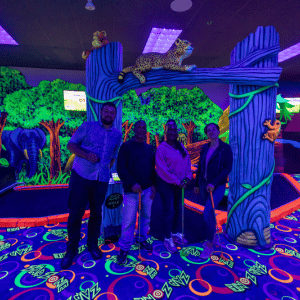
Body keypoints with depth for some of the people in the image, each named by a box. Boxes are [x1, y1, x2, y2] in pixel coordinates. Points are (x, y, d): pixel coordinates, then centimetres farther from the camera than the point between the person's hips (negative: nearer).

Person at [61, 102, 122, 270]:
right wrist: (86, 155, -16)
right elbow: (71, 144, 0)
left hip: (102, 180, 3)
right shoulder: (88, 126, 1)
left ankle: (93, 244, 33)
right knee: (75, 213, 2)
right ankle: (71, 249, 23)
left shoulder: (118, 135, 10)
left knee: (96, 213, 12)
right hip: (80, 176, -2)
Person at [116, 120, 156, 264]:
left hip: (147, 189, 5)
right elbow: (121, 168, -10)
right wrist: (132, 184, -18)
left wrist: (153, 184, 4)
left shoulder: (149, 148, 12)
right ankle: (124, 248, 17)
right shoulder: (126, 146, -3)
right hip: (132, 190, -5)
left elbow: (153, 168, 15)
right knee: (128, 220, -1)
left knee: (146, 217, 15)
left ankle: (142, 240, 36)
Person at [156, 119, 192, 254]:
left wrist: (187, 177, -5)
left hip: (179, 184, 6)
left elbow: (187, 162, 9)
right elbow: (162, 170, -17)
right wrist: (177, 182, -16)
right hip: (166, 185, -6)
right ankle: (168, 239, 20)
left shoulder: (181, 146, 6)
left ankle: (176, 234, 35)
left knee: (179, 209, 16)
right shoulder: (161, 148, -13)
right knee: (167, 211, 3)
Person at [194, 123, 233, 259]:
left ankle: (209, 246, 3)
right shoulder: (205, 148, 7)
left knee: (207, 213, -14)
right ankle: (213, 236, 38)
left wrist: (214, 183, -19)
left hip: (217, 186, -5)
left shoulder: (225, 148, -7)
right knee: (210, 212, 16)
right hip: (204, 185, 5)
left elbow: (228, 168, -12)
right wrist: (196, 184, 13)